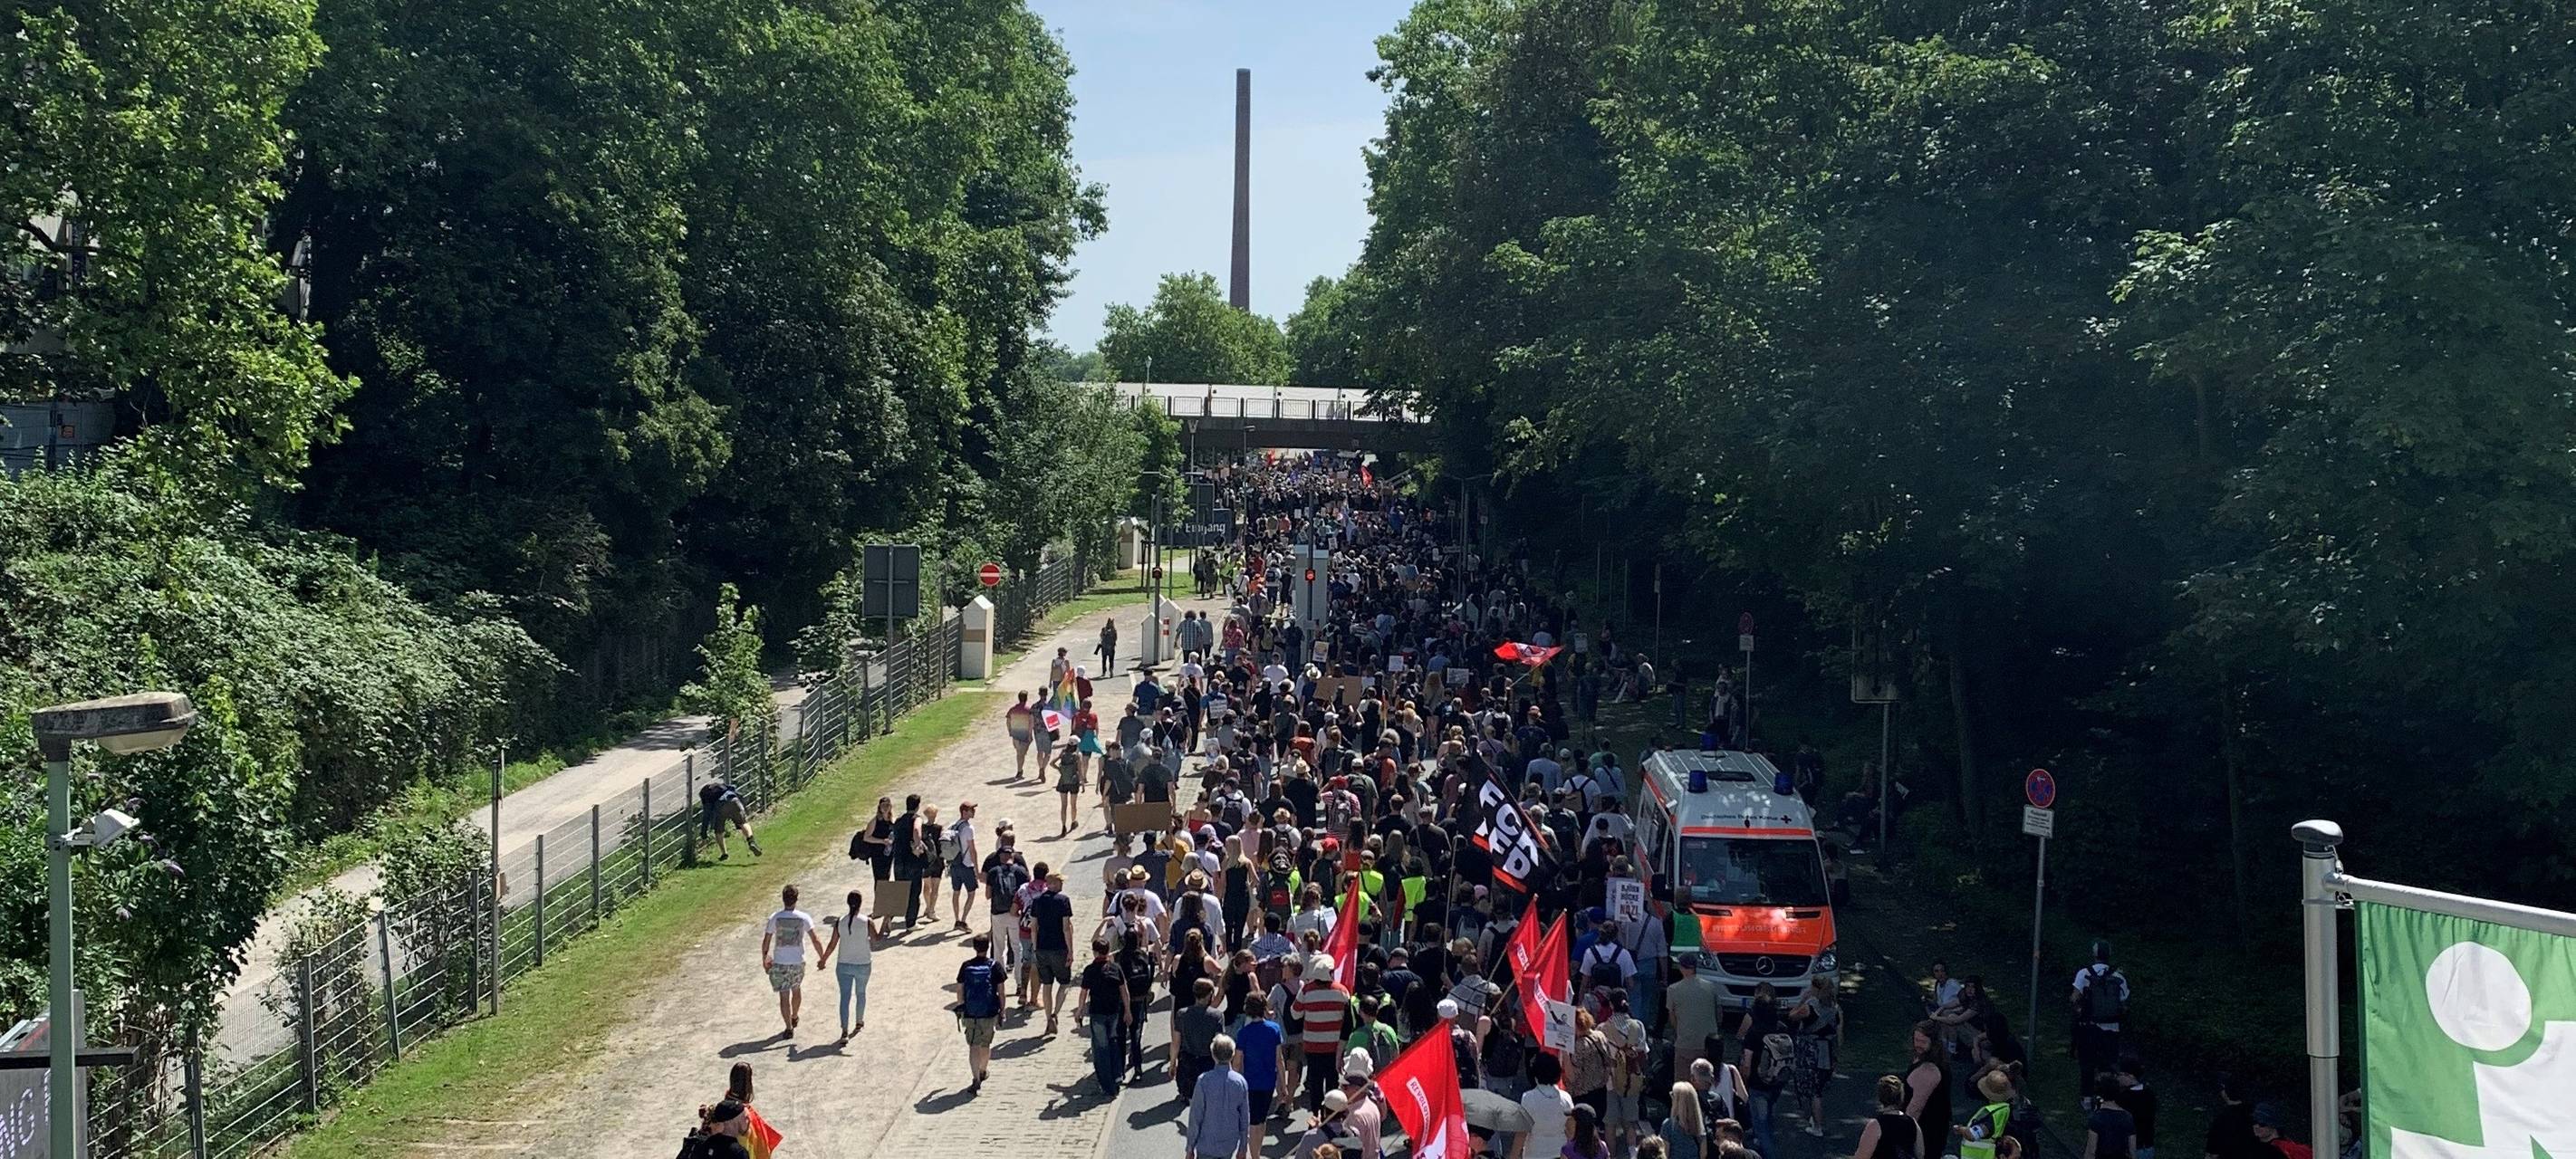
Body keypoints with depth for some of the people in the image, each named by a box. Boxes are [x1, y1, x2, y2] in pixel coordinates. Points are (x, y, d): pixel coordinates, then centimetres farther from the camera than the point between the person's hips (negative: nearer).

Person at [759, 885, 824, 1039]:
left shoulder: (775, 918, -10)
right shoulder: (804, 918, -10)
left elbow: (765, 942, -5)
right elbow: (816, 940, -12)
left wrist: (764, 961, 9)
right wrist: (822, 959, 0)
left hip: (779, 963, -2)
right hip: (798, 962, 2)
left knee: (784, 996, 5)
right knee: (796, 990, 25)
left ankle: (789, 1028, 4)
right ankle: (794, 1018, 43)